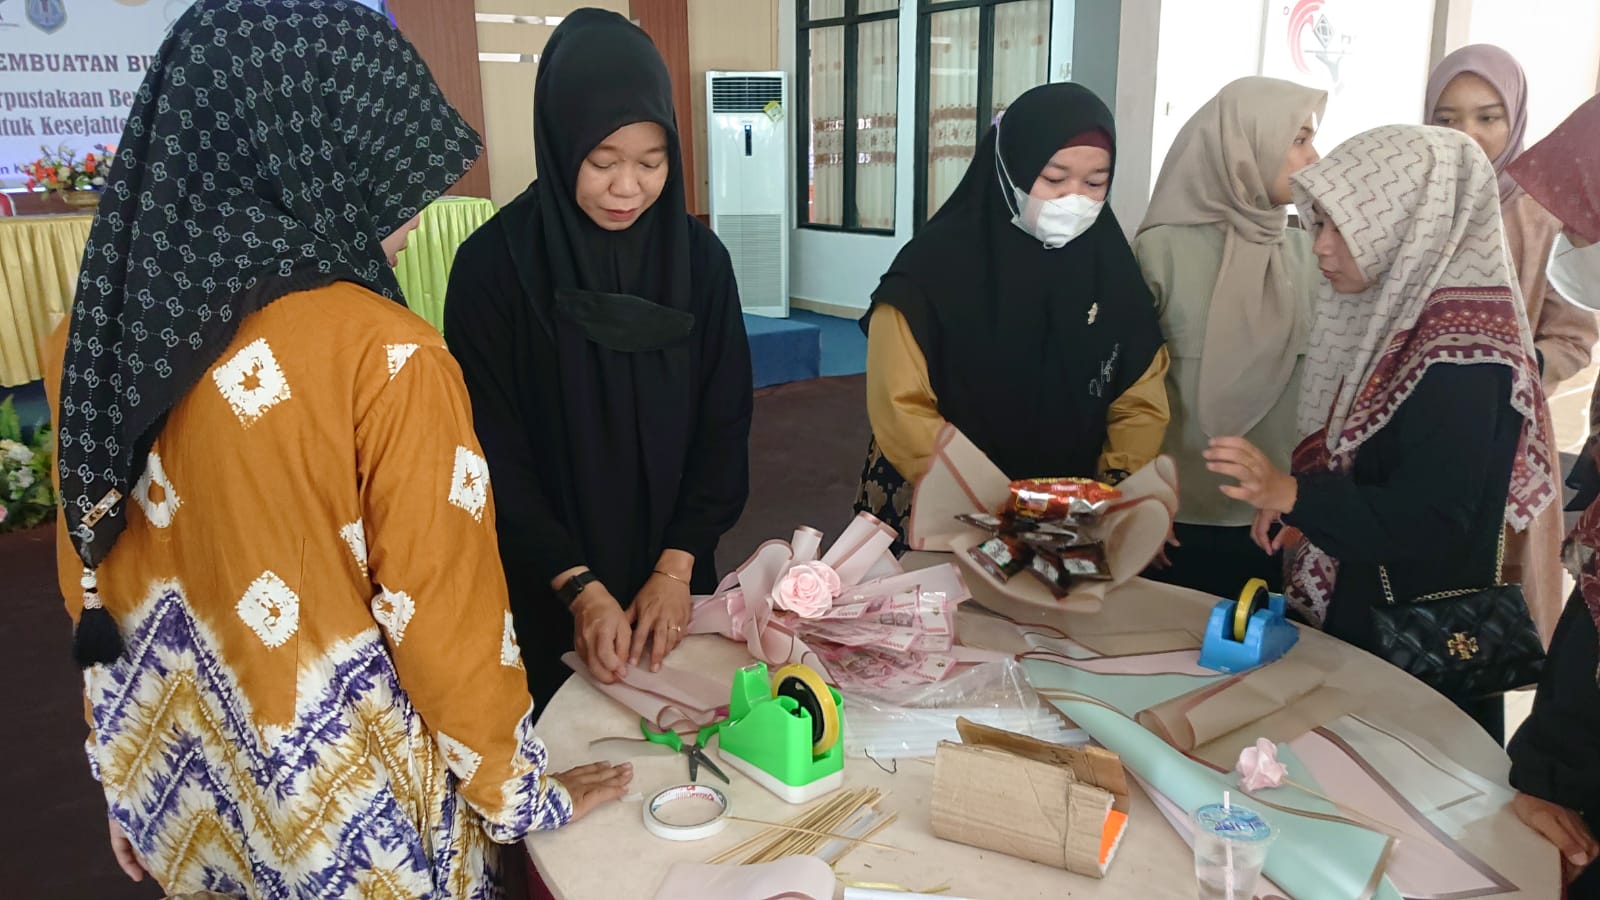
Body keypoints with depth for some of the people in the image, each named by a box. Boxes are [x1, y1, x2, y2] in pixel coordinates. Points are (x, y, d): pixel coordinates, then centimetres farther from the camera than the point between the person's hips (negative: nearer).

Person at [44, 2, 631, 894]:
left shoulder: (102, 336, -7)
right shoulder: (386, 360, -25)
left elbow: (94, 588, 3)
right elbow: (444, 619, -18)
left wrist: (133, 785, 16)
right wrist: (519, 795, -3)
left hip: (186, 800, 6)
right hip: (356, 820, -5)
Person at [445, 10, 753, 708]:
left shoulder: (700, 258, -5)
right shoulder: (494, 265, -14)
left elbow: (724, 425, -4)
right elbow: (496, 454, -13)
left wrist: (675, 569, -12)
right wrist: (580, 587, -20)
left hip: (671, 581, 3)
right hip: (544, 597, -2)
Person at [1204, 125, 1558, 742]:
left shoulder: (1460, 353, -22)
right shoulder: (1402, 311, 4)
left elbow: (1433, 523, -25)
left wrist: (1294, 494, -34)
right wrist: (1301, 503, 0)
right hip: (1352, 612, 8)